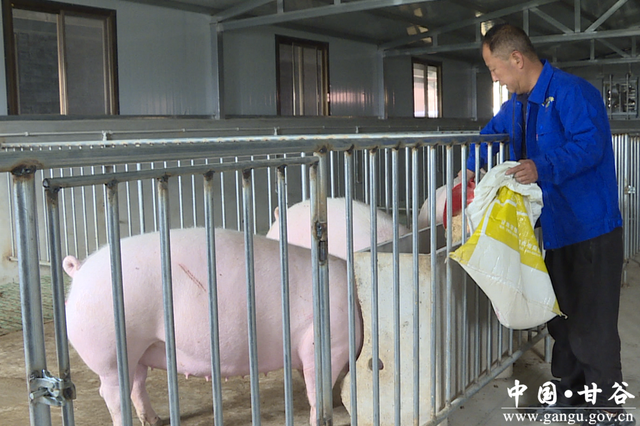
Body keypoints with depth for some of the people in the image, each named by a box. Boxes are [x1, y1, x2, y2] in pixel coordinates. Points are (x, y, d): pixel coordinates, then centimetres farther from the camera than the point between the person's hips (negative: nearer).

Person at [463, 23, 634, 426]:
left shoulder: (572, 91, -17)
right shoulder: (516, 105, 12)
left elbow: (589, 142, -29)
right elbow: (491, 133, 29)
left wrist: (543, 168, -41)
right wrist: (470, 170, 20)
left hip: (591, 232, -9)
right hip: (553, 230, 9)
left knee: (591, 330, -5)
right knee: (561, 321, 18)